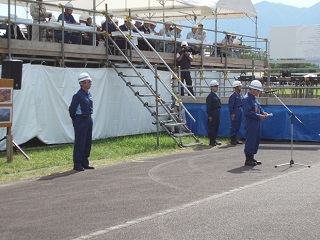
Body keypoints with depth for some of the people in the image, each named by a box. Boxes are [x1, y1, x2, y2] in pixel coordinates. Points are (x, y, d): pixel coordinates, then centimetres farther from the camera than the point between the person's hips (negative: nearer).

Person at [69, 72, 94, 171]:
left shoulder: (89, 94, 10)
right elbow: (72, 109, -11)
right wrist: (75, 120, 1)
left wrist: (88, 117, 16)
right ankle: (77, 164, 3)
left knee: (88, 142, 11)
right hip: (80, 121, -8)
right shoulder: (78, 95, -15)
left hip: (88, 119, 8)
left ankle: (85, 163, 20)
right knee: (80, 143, -4)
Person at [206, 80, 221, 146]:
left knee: (216, 127, 12)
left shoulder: (216, 95, 15)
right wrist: (209, 115, -19)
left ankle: (214, 140, 20)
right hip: (212, 114, -9)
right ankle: (211, 141, 1)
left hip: (217, 113, 9)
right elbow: (208, 107, -16)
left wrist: (218, 112, 18)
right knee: (212, 127, -4)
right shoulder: (210, 96, -12)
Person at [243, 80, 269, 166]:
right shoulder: (246, 99, -15)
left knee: (256, 140, 14)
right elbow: (248, 112, -21)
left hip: (256, 124, 10)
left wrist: (263, 113, 3)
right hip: (250, 124, -10)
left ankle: (251, 158, 22)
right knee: (250, 141, -6)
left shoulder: (254, 98, 16)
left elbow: (259, 108, 23)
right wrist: (258, 116, -21)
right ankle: (248, 160, 1)